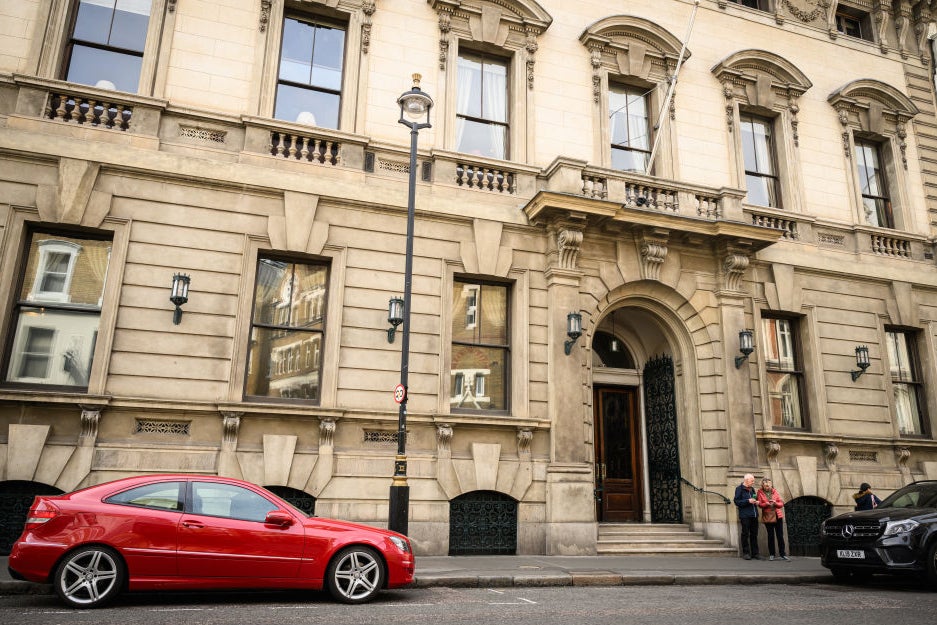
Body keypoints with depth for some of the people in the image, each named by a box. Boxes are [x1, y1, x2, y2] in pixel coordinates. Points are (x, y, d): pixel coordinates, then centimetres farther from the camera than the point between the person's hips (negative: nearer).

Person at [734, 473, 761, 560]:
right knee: (745, 534, -2)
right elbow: (737, 502, -9)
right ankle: (746, 553, 5)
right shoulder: (739, 489, -4)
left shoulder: (752, 489, 17)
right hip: (745, 516, -7)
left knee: (754, 535, 8)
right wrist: (748, 501, -18)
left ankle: (755, 553, 14)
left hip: (754, 515, 7)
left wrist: (756, 502, 7)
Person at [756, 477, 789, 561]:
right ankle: (771, 554, 16)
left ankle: (782, 554, 8)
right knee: (770, 536, 6)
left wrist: (775, 503, -19)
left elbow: (781, 503, 2)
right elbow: (760, 504, -5)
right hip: (768, 517, -1)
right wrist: (766, 504, -24)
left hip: (778, 516, 1)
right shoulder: (760, 492, -1)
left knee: (780, 536, 1)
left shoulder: (775, 491, 2)